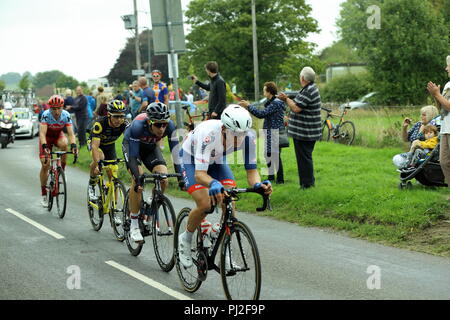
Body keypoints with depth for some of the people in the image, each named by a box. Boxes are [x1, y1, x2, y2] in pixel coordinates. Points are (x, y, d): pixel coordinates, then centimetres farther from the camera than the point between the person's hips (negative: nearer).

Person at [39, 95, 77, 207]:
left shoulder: (66, 115, -26)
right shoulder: (46, 115, -31)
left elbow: (71, 133, -31)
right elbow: (42, 133, -38)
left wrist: (73, 145, -48)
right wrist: (44, 146, -55)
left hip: (58, 135, 1)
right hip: (46, 137, -1)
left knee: (64, 144, -36)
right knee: (45, 165, -11)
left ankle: (62, 170, -14)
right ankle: (43, 194, 3)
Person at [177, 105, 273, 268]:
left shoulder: (248, 137, -30)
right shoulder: (208, 134, -43)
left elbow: (251, 169, -23)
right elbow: (199, 173, -47)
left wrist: (258, 185, -46)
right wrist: (213, 184, -69)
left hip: (216, 160, 4)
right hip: (191, 158, -4)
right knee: (205, 205, -21)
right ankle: (185, 239, 8)